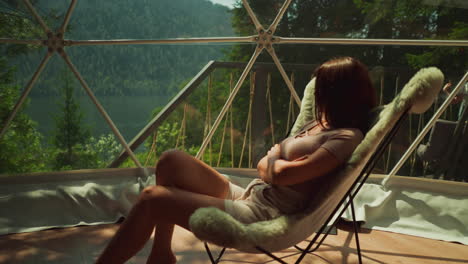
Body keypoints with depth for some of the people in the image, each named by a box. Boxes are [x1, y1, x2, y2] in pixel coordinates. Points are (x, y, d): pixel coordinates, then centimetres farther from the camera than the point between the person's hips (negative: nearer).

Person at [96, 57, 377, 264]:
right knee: (172, 160, -8)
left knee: (152, 198, -17)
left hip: (264, 218, -9)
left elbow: (283, 174, -18)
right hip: (248, 196, 9)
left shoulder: (347, 137, -10)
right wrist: (274, 163, -5)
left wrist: (272, 162, 3)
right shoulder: (317, 124, 18)